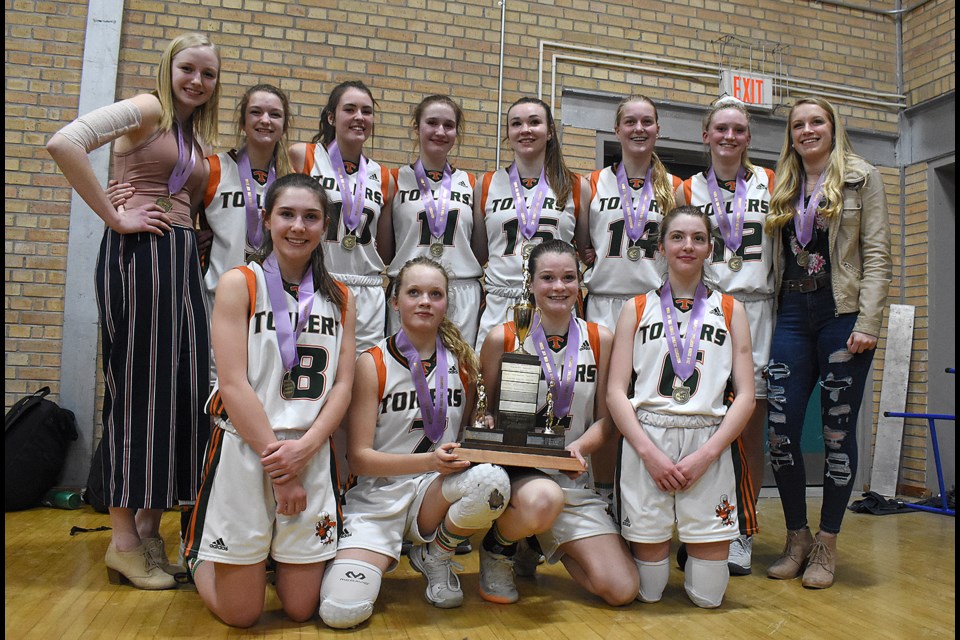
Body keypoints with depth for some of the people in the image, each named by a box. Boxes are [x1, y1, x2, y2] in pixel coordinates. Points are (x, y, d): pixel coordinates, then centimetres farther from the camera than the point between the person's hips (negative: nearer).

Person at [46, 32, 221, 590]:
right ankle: (123, 540, 6)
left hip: (183, 259, 8)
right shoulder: (147, 109, -2)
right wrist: (115, 217, -15)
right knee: (137, 387, -5)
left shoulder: (197, 137, 21)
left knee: (181, 388, 6)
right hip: (138, 253, -8)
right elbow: (63, 143, -17)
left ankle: (150, 528, 17)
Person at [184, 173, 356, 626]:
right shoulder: (238, 284, -3)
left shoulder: (339, 297, 8)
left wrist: (304, 447, -14)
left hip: (311, 455, 3)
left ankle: (277, 553, 39)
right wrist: (277, 463, -13)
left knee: (301, 609, 9)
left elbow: (343, 385, 3)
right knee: (241, 615, 7)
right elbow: (233, 384, -10)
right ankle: (199, 554, 36)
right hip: (243, 451, -3)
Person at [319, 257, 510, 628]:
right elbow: (359, 456, -10)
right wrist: (429, 461, -24)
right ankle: (380, 556, 12)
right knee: (341, 611, -24)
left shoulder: (464, 361, 3)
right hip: (378, 497, -2)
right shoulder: (373, 364, -6)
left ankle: (435, 556, -1)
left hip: (438, 491, 3)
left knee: (493, 480, -32)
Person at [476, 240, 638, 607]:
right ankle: (499, 547, -2)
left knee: (622, 591, -8)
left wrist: (579, 447, -14)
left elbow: (606, 418, 6)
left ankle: (535, 543, 21)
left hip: (574, 478, 4)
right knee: (543, 499, -41)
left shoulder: (600, 340, 3)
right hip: (515, 470, -3)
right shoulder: (502, 338, -3)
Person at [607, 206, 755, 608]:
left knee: (708, 597, 4)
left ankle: (692, 545, 33)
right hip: (646, 441, 0)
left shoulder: (729, 310, 10)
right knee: (648, 594, 4)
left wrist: (705, 455, -9)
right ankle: (656, 546, 34)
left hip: (708, 444, 1)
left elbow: (745, 395, 3)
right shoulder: (637, 308, 9)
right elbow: (616, 393, 1)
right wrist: (649, 452, -12)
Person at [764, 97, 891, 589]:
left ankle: (827, 544, 14)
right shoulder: (784, 189, 17)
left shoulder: (862, 179, 5)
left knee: (838, 430, 2)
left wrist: (867, 322, -13)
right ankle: (796, 537, 14)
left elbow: (877, 254, -2)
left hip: (842, 314, -3)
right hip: (793, 315, 4)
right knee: (781, 429, -3)